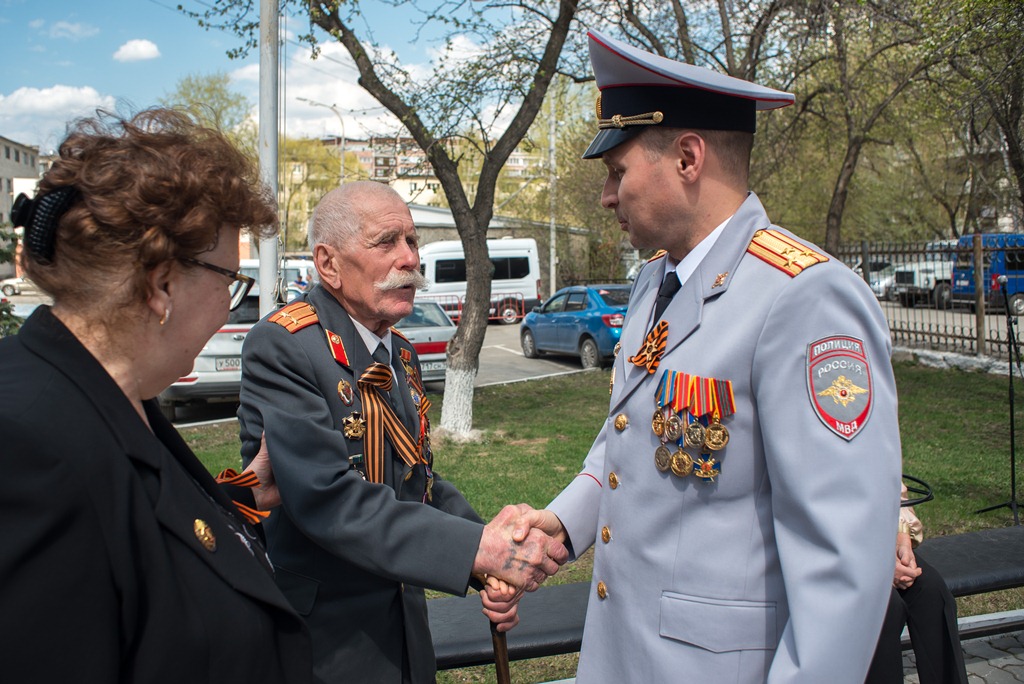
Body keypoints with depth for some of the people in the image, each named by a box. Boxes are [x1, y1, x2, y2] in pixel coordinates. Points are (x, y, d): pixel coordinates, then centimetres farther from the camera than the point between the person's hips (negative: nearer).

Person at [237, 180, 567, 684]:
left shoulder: (400, 353, 7)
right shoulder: (281, 347, -20)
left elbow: (419, 481, 8)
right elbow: (329, 499, -30)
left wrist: (490, 560, -8)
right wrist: (479, 548, -35)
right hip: (323, 640, -7)